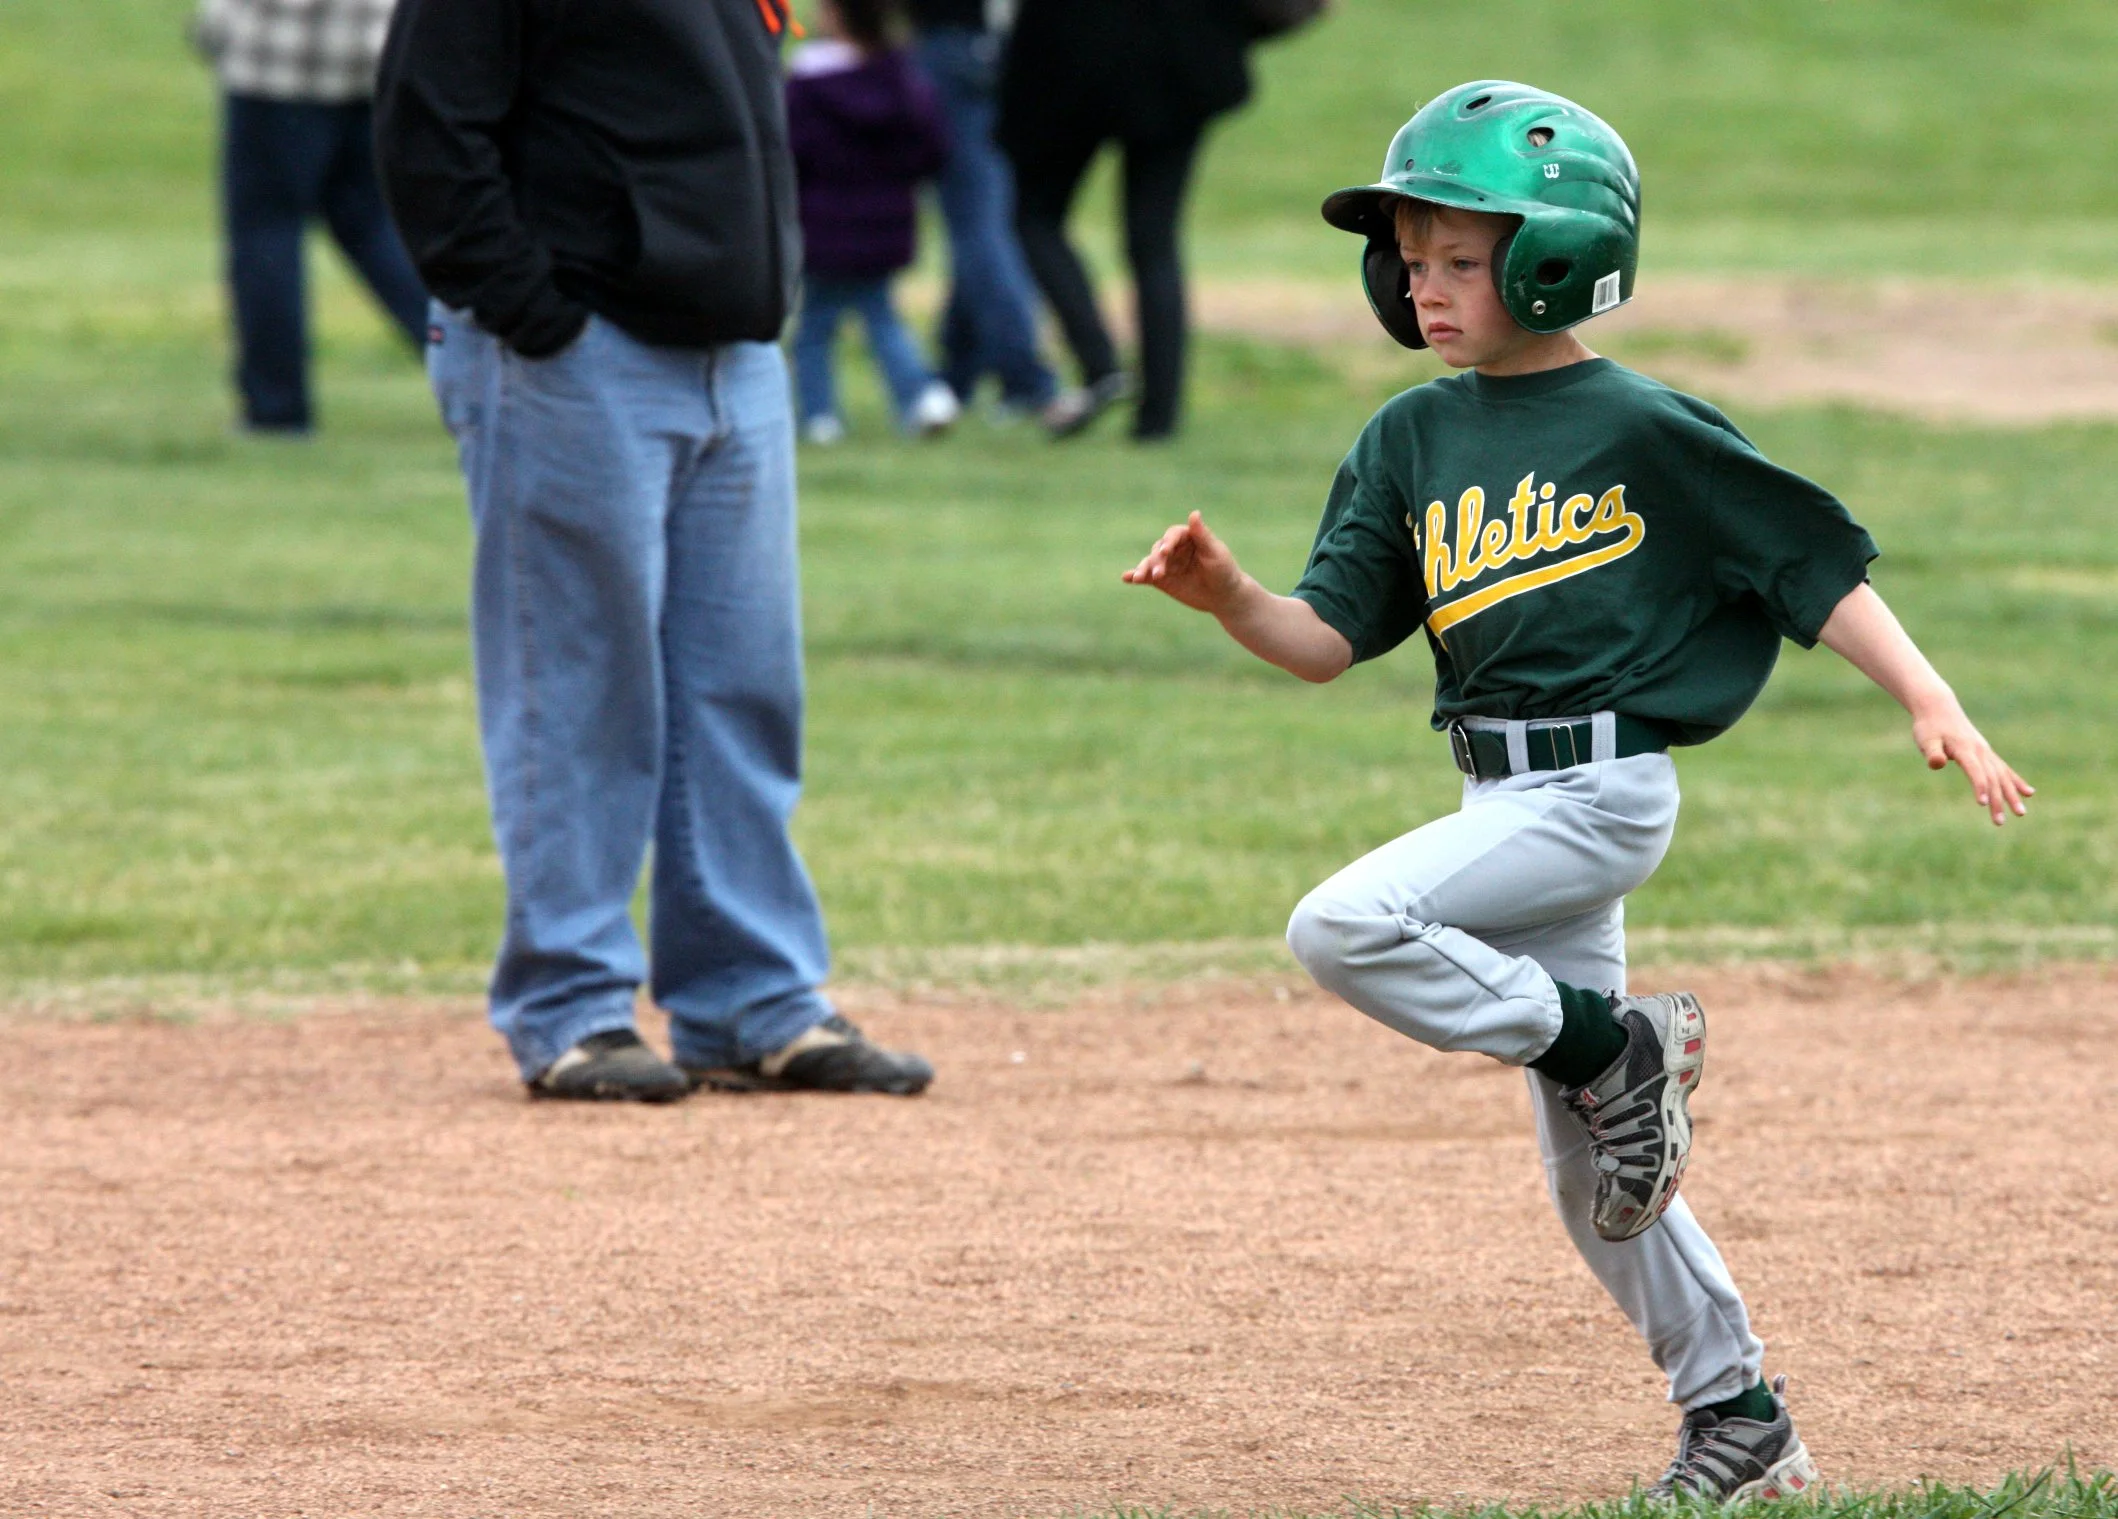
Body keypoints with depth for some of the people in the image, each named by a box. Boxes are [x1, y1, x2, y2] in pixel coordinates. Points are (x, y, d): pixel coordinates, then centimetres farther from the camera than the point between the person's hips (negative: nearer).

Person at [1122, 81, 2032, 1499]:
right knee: (1594, 1171, 10)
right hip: (1509, 798, 7)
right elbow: (1328, 638, 5)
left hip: (1602, 787, -7)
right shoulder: (1411, 442, 9)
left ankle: (1620, 1047, -11)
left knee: (1344, 927, -25)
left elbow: (1818, 567, -5)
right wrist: (1229, 599, -14)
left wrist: (1934, 704, -13)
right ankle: (1742, 1429, 20)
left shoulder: (1643, 428, -9)